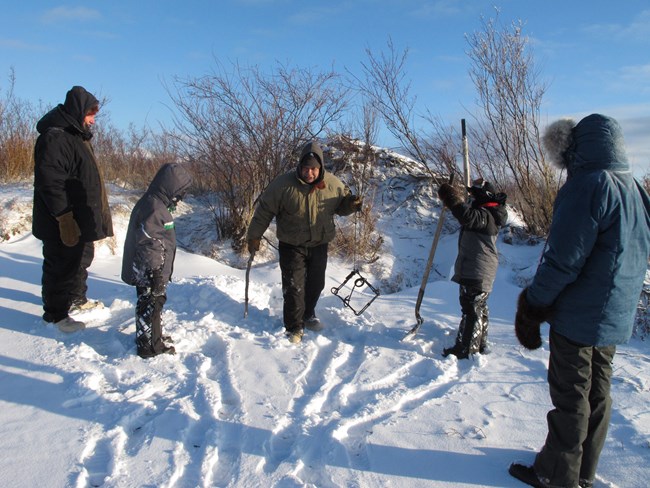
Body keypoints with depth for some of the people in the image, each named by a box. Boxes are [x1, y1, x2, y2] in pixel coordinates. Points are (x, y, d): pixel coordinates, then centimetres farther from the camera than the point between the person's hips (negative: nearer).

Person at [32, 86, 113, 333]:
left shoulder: (77, 135, 15)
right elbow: (49, 182, -25)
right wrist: (64, 216, -27)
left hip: (81, 221, 10)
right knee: (62, 266, 0)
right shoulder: (54, 138, -18)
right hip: (63, 224, -10)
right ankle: (55, 313, 13)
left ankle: (77, 299, 38)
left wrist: (95, 215, 22)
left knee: (81, 260, 21)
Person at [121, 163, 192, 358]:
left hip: (149, 272, 10)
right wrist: (156, 273, -20)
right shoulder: (154, 208, -24)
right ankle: (149, 346, 16)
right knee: (151, 305, 3)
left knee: (154, 303, 22)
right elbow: (149, 245, -25)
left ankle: (153, 337, 38)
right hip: (150, 273, -10)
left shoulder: (154, 204, 9)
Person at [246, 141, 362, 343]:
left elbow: (341, 205, 10)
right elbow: (265, 210, -8)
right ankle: (294, 327, 12)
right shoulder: (284, 184, -17)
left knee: (316, 284, 17)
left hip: (319, 245, 4)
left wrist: (351, 204, -14)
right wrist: (254, 236, -6)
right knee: (294, 287, -3)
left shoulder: (332, 184, -8)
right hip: (292, 246, -3)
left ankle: (307, 315, 41)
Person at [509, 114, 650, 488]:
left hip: (578, 315, -8)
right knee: (597, 392, 17)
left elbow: (563, 259, -23)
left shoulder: (588, 185, -19)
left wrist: (532, 306, -13)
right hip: (617, 317, 9)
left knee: (570, 396, 3)